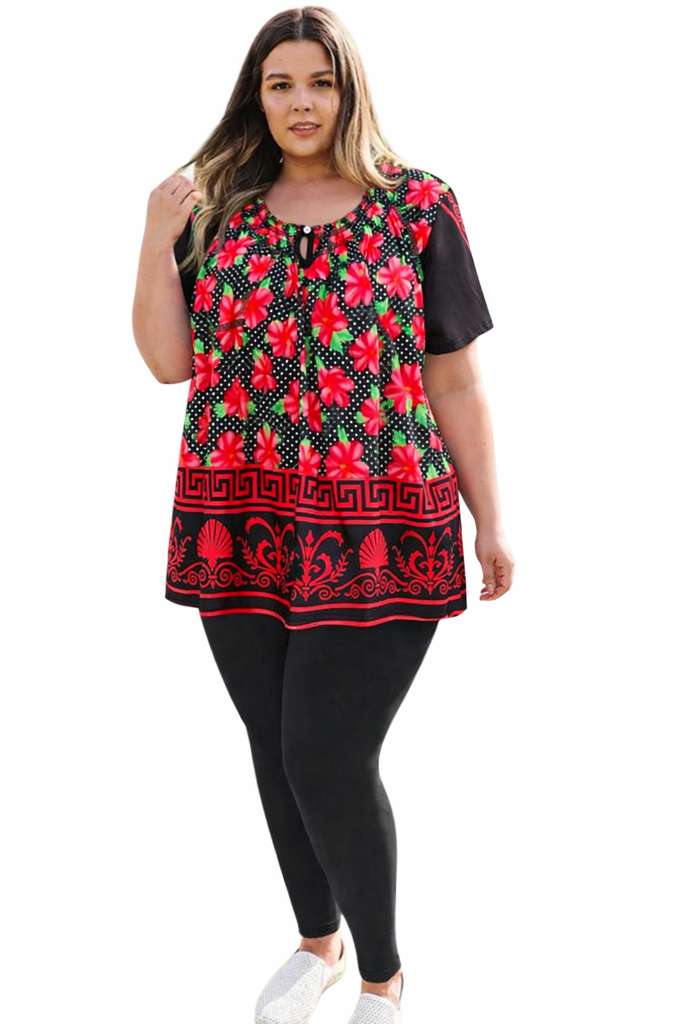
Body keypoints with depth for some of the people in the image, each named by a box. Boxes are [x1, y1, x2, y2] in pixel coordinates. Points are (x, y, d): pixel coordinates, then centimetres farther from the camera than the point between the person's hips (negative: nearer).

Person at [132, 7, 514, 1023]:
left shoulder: (418, 206, 1)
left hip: (373, 534, -3)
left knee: (329, 761, -6)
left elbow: (455, 382, 2)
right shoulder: (219, 208, 9)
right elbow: (168, 360, 6)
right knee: (276, 750, 13)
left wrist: (489, 521, 1)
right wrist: (158, 239, -6)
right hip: (243, 527, 4)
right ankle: (317, 939, 38)